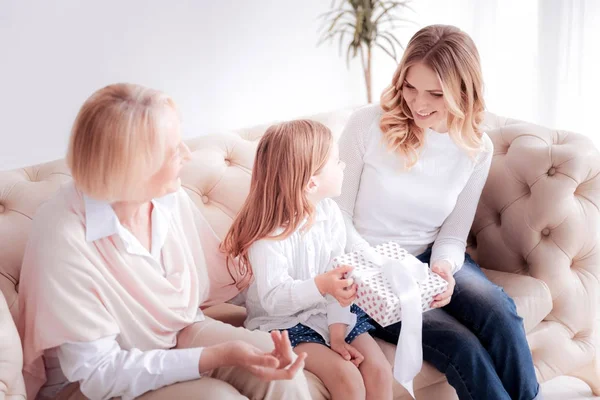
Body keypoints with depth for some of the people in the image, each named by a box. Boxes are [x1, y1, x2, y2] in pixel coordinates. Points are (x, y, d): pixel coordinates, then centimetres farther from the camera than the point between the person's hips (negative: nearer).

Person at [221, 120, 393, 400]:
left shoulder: (330, 212, -5)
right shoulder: (269, 235, -24)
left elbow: (339, 277, -5)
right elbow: (273, 298, -28)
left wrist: (337, 330, -13)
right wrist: (320, 285, -43)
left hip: (327, 313, 6)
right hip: (282, 323, -6)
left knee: (379, 369, -8)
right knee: (347, 377, -21)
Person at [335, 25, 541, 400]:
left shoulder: (477, 147, -1)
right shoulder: (367, 125, -12)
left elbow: (453, 235, 4)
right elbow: (339, 216, -8)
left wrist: (443, 268, -19)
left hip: (430, 259, 4)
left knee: (498, 308, -27)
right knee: (461, 345, -25)